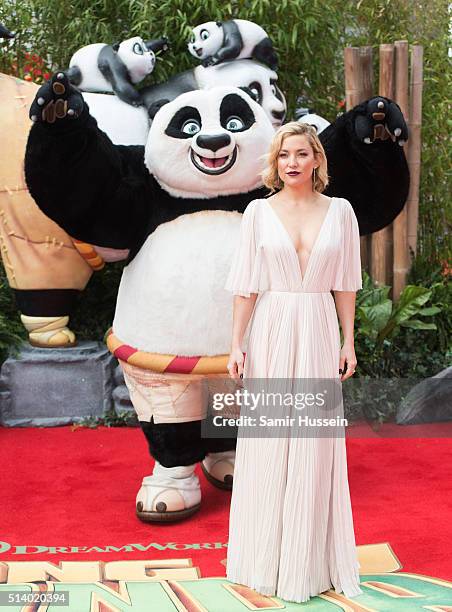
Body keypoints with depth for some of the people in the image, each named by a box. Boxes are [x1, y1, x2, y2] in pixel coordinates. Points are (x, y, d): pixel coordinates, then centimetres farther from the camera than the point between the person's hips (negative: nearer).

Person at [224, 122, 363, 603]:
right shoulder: (259, 211, 1)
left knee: (315, 445, 5)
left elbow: (345, 284, 6)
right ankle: (267, 557, 17)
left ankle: (310, 560, 18)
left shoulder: (339, 211, 5)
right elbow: (245, 284, 0)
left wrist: (348, 342, 3)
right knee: (267, 445, 3)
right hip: (271, 333, -1)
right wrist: (236, 344, -5)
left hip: (318, 333, 1)